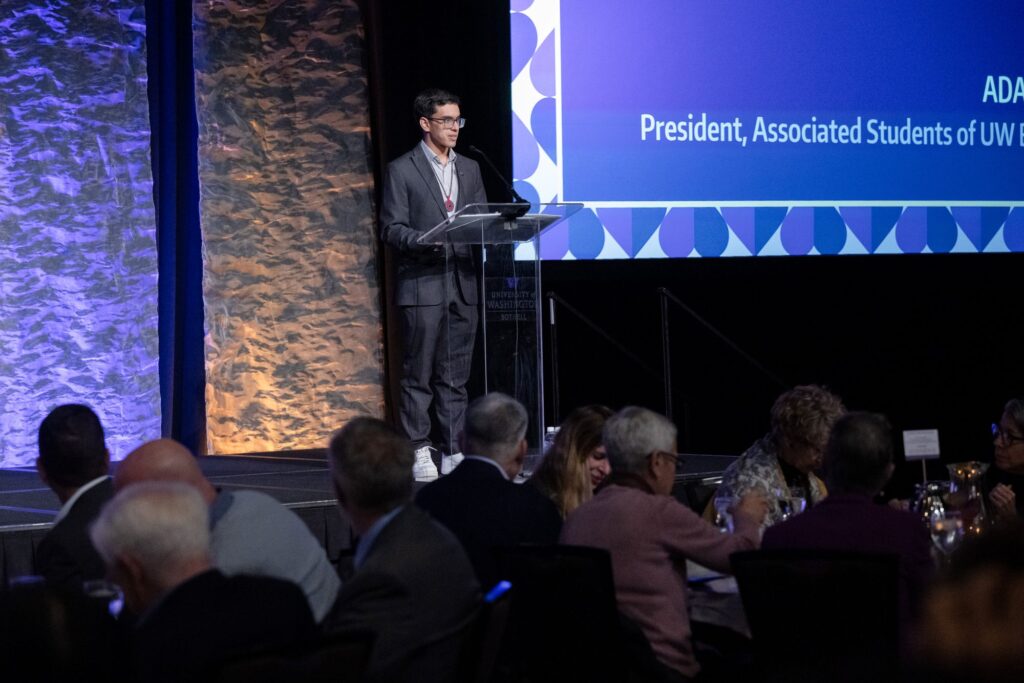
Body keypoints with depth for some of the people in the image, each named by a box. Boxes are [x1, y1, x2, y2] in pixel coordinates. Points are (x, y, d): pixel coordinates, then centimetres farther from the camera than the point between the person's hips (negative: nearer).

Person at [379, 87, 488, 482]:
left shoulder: (469, 170, 16)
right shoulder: (402, 170, -1)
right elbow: (391, 230, -6)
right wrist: (424, 241, -23)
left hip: (463, 285, 5)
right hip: (422, 285, -5)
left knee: (455, 376, 7)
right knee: (419, 375, -2)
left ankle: (453, 452, 11)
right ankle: (418, 453, 1)